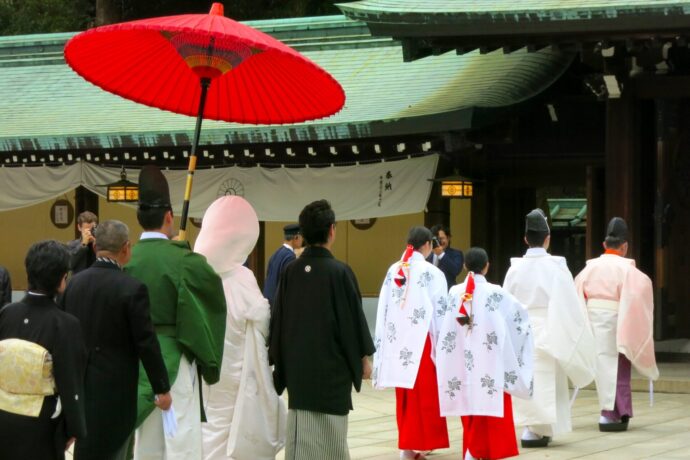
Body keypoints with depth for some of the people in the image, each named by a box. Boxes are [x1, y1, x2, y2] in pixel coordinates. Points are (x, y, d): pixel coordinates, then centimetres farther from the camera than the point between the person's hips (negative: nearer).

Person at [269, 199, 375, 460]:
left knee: (302, 433, 7)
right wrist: (363, 356, 4)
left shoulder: (290, 271, -2)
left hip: (298, 365, 4)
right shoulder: (339, 272, -14)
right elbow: (353, 317, -9)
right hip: (332, 366, -4)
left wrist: (281, 361, 13)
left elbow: (279, 318, 3)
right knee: (330, 436, 6)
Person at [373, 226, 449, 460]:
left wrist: (384, 343, 12)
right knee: (424, 394, 1)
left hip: (398, 341, 5)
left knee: (404, 394, 11)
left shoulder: (393, 271, 4)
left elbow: (384, 308, 6)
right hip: (422, 339, -5)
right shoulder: (431, 273, -9)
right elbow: (440, 310, -8)